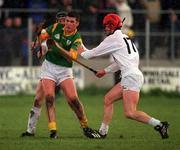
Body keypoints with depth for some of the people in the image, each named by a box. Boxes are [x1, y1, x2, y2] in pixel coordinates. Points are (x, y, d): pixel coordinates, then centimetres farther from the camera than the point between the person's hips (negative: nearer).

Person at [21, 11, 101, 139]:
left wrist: (58, 48, -37)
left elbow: (72, 56, -26)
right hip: (48, 66, 2)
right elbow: (42, 36, 16)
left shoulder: (77, 39, -10)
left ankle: (85, 127, 6)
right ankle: (53, 130, -13)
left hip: (65, 70, -2)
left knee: (73, 99, -12)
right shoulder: (56, 27, 0)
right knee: (49, 97, -15)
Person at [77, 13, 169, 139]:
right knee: (108, 99, 14)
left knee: (130, 113, -15)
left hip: (131, 77, -10)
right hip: (128, 78, 10)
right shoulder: (124, 38, 22)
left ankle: (159, 125, -18)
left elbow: (94, 53, 4)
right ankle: (103, 132, 16)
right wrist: (106, 71, 35)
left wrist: (82, 53, 23)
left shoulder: (113, 38, -5)